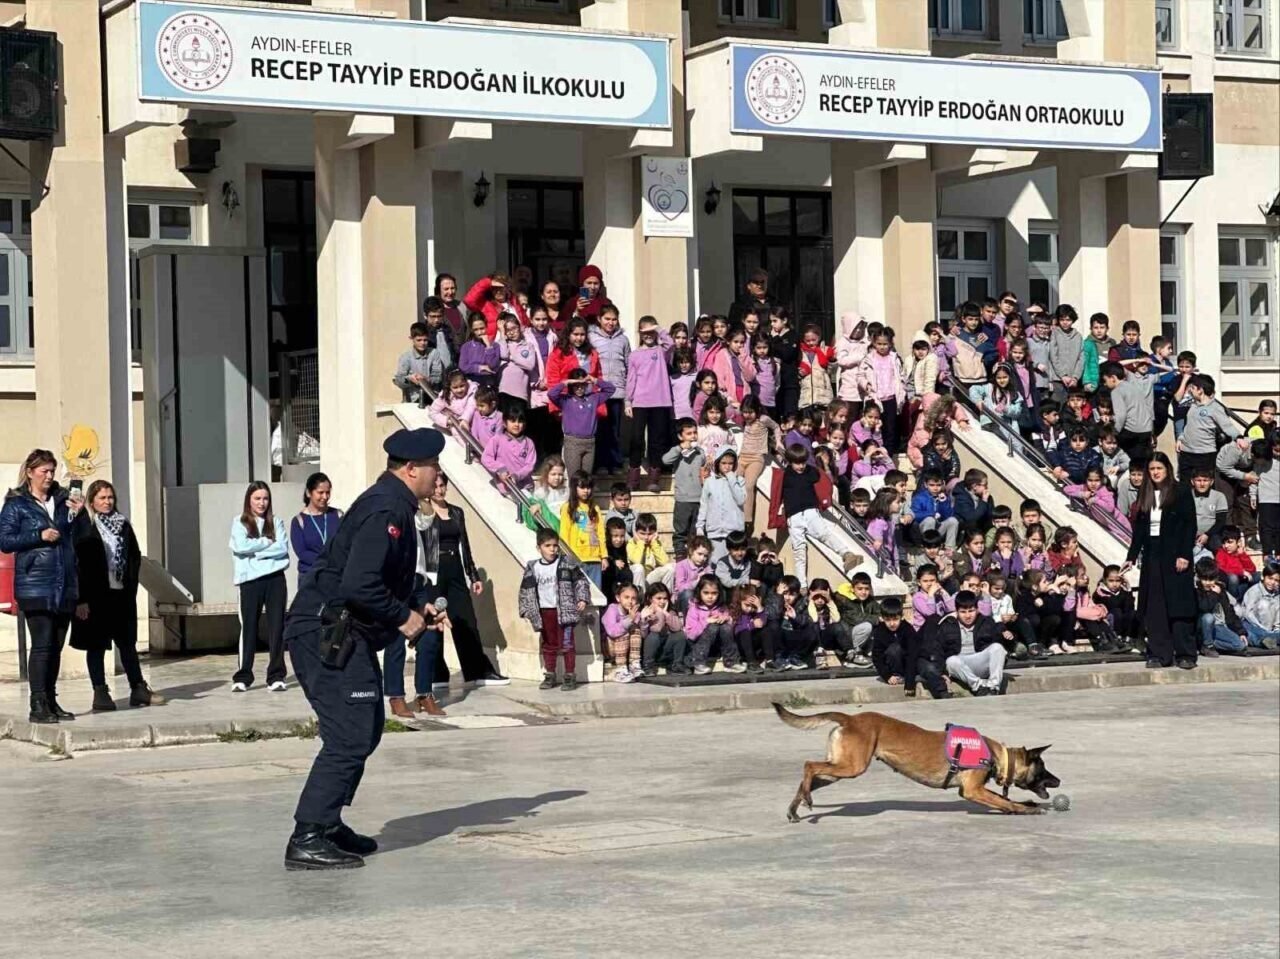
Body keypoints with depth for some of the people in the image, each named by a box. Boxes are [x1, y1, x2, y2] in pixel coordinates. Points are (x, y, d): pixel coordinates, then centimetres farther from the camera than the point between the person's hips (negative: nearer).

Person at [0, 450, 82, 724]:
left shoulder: (63, 500, 14)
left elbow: (79, 538, 19)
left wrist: (78, 513, 1)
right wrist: (40, 536, -13)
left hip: (65, 586, 5)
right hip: (35, 586, -5)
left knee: (56, 646, 8)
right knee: (42, 644, -10)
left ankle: (50, 701, 15)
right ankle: (38, 704, -8)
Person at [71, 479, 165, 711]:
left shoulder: (122, 523, 10)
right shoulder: (84, 525, -6)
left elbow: (135, 555, 13)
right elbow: (77, 561, -12)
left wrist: (131, 586, 2)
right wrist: (81, 599, -17)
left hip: (121, 593, 5)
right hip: (95, 595, -5)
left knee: (127, 642, 12)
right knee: (96, 644, 2)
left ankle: (138, 689, 18)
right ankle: (100, 693, 6)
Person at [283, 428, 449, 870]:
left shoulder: (394, 505, 15)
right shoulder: (385, 510, -19)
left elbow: (394, 575, 28)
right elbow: (359, 585, -28)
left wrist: (421, 602, 10)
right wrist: (403, 617, -15)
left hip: (347, 637, 11)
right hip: (325, 634, -11)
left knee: (366, 729, 17)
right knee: (349, 737, -14)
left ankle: (328, 825, 25)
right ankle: (306, 840, -14)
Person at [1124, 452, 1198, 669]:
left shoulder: (1180, 493, -2)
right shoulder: (1145, 496, 12)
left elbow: (1190, 526, -7)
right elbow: (1139, 529, 14)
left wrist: (1184, 555, -15)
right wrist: (1131, 557, 8)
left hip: (1175, 557, -5)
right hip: (1152, 556, 5)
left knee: (1179, 605, -5)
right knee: (1154, 607, 3)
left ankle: (1185, 654, -1)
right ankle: (1159, 654, 7)